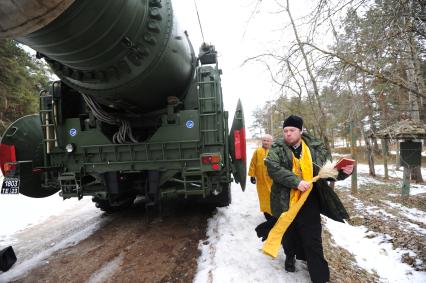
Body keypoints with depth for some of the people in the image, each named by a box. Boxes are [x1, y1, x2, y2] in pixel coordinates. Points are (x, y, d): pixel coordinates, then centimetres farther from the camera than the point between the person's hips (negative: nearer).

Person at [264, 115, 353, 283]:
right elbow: (273, 168, -21)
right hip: (285, 203, 0)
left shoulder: (316, 148, 1)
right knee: (289, 235, 21)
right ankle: (290, 256, 50)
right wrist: (296, 181, -30)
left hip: (309, 203, 0)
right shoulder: (277, 149, -6)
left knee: (313, 241, 7)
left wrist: (343, 171, -15)